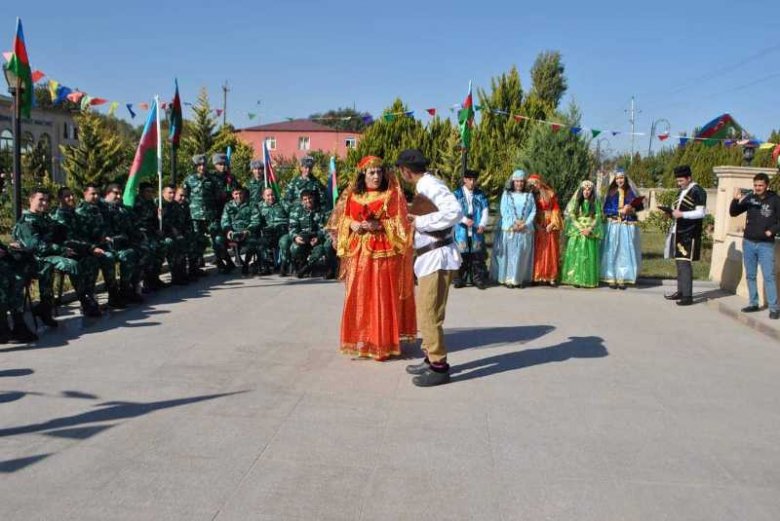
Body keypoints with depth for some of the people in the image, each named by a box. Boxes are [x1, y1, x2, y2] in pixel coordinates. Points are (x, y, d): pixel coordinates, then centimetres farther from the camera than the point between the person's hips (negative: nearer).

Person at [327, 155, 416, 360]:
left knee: (382, 297, -2)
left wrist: (379, 225, -20)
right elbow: (341, 220, 13)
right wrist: (352, 224, -8)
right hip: (358, 252, 4)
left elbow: (399, 223, -7)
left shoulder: (392, 195, -2)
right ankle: (360, 340, 18)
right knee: (358, 296, 7)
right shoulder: (352, 194, 9)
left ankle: (383, 343, 6)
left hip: (384, 252, -4)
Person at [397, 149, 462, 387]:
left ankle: (439, 367, 4)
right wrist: (417, 218, 8)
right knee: (425, 311, 18)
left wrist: (421, 222, -23)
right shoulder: (425, 186, 12)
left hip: (437, 258, -10)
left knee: (429, 314, -5)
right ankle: (431, 358, 28)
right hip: (430, 257, 10)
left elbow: (455, 212, -29)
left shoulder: (431, 185, -17)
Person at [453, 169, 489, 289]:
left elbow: (485, 211, 6)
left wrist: (482, 224, -11)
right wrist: (464, 220, -21)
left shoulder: (480, 195, 11)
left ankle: (478, 279, 8)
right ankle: (460, 279, 10)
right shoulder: (457, 194, 4)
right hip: (461, 231, -1)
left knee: (477, 256, 1)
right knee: (462, 256, 1)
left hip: (476, 231, 1)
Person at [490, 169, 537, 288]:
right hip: (509, 229, -2)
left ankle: (519, 279, 7)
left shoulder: (529, 195, 11)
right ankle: (507, 279, 1)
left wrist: (526, 224, -9)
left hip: (525, 230, 2)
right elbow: (503, 210, -1)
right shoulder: (506, 194, 6)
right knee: (509, 254, -2)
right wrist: (514, 223, -11)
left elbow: (533, 211, 6)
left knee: (522, 255, 2)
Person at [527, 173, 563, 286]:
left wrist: (552, 224, -7)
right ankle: (538, 277, -2)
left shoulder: (550, 194, 4)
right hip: (538, 227, 0)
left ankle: (551, 277, 4)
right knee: (538, 252, -3)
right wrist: (536, 225, -11)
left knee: (551, 251, 2)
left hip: (550, 227, 1)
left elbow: (556, 209, 3)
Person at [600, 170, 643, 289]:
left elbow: (640, 206, 5)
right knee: (612, 252, -3)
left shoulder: (631, 192, 7)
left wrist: (632, 209, -14)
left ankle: (622, 279, 2)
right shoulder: (611, 193, 5)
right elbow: (606, 209, -1)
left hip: (628, 226, 1)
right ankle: (611, 278, -1)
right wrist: (620, 211, -12)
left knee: (625, 252, -1)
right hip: (613, 225, 0)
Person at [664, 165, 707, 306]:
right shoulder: (681, 191, 18)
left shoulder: (698, 192, -10)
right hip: (678, 232, 9)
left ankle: (688, 296, -7)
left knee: (684, 262, -10)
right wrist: (672, 212, 6)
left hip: (689, 234, -9)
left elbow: (701, 213, -16)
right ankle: (681, 291, 22)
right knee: (679, 261, 13)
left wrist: (682, 214, -22)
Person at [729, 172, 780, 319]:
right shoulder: (750, 198, 2)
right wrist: (735, 200, -13)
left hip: (766, 244, -4)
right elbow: (733, 213, 3)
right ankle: (753, 304, 21)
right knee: (750, 275, 11)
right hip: (748, 242, 4)